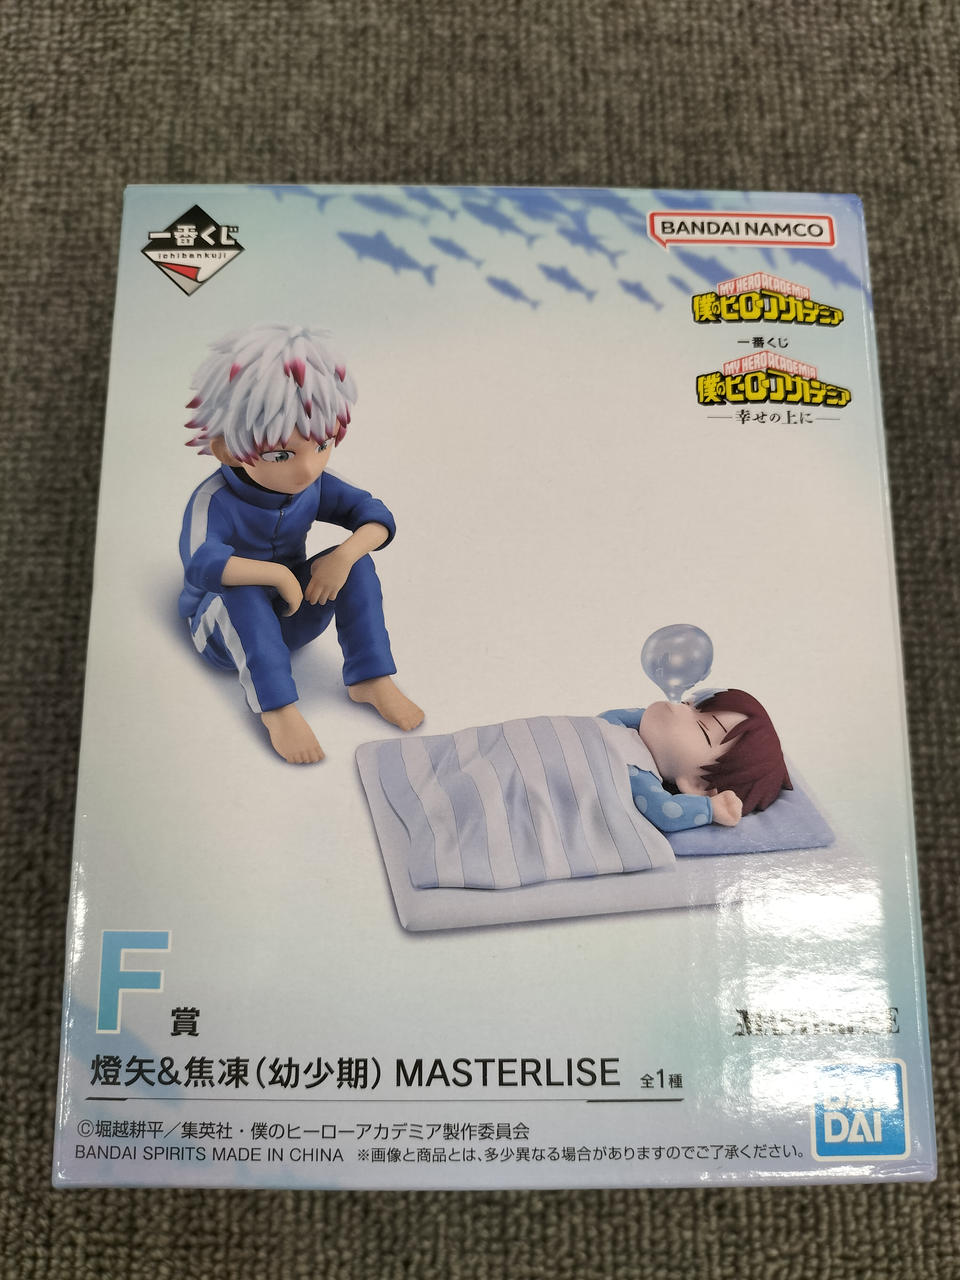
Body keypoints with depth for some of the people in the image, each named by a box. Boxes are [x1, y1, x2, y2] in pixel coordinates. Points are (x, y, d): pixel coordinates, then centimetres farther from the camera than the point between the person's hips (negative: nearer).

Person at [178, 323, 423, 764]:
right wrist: (278, 574, -43)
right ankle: (276, 709, -33)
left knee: (357, 560, -18)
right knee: (243, 592, -38)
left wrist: (346, 555, -33)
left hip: (293, 616, 4)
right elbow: (200, 564, -45)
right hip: (224, 627, -4)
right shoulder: (214, 500, -28)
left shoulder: (315, 485, -12)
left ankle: (371, 679, -15)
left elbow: (376, 516, -14)